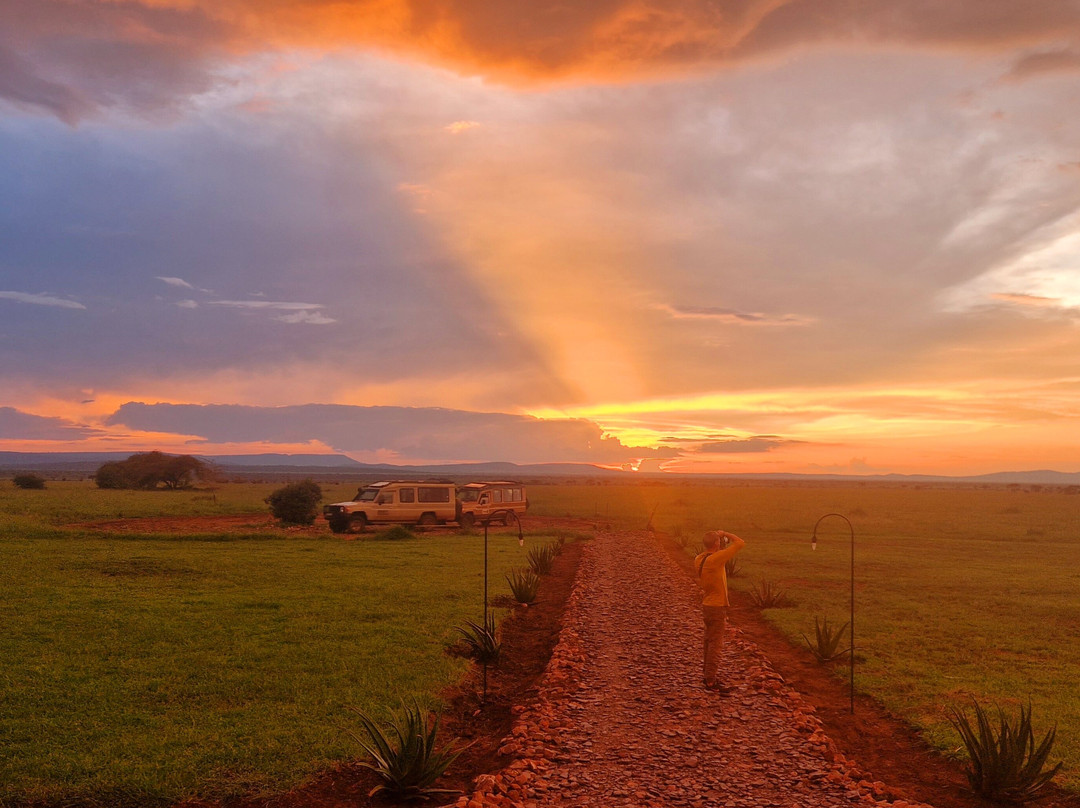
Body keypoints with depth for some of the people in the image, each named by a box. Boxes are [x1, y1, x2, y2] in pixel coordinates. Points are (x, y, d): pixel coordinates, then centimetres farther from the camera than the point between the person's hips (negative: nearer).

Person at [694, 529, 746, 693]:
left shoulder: (699, 559, 2)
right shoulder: (716, 558, -23)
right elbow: (740, 543, -22)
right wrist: (725, 534, -6)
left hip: (706, 604, 9)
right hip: (717, 607, -9)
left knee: (709, 642, 18)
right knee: (716, 644, -4)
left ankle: (708, 676, 28)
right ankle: (711, 681, -1)